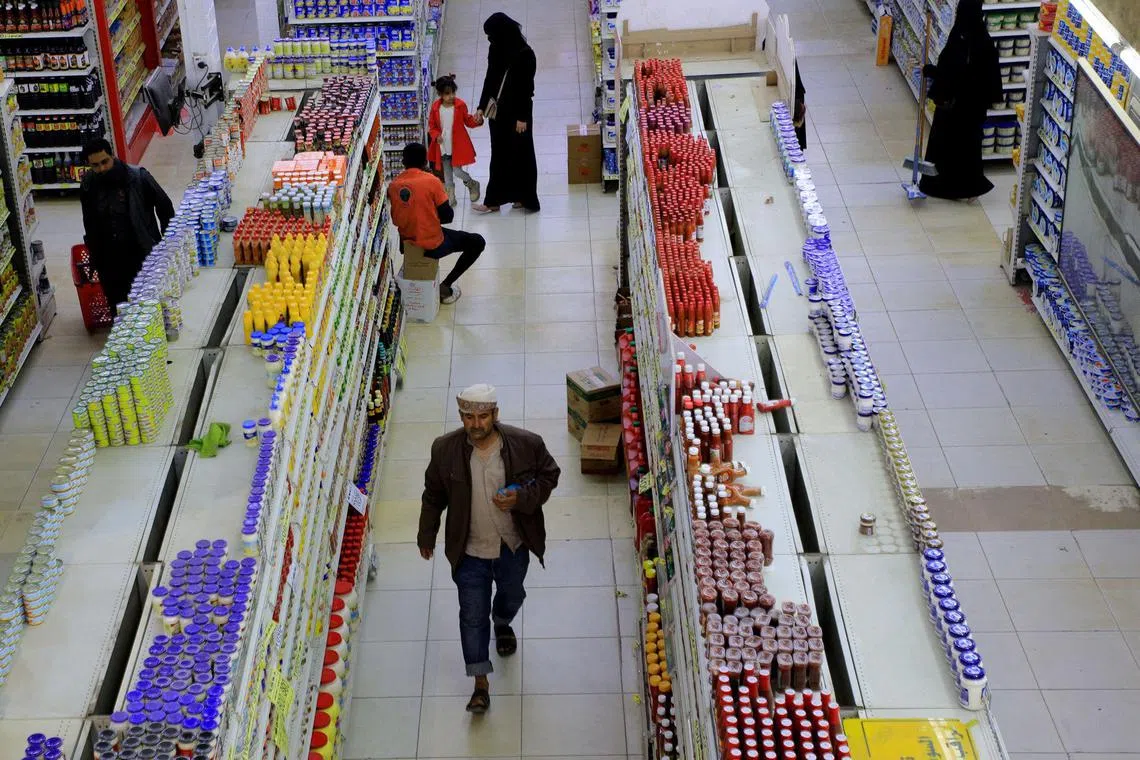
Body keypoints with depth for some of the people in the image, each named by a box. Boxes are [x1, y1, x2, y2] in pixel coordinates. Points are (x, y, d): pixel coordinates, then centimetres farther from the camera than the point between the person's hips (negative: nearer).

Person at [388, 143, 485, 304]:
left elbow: (395, 219, 7)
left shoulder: (393, 185, -3)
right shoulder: (431, 181, -17)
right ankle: (445, 287, 9)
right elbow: (448, 216, -11)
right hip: (432, 246, -6)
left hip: (407, 244, 6)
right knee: (477, 242, 13)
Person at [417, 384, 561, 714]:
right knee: (473, 614, 6)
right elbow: (433, 495, -1)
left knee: (512, 595, 28)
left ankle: (502, 623, 64)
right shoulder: (445, 450, -17)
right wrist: (426, 536, 9)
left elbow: (549, 475, -4)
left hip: (513, 545, 1)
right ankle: (481, 683, 22)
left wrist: (522, 498, -22)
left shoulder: (527, 444, -21)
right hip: (469, 550, -1)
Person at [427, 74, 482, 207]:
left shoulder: (460, 105, -10)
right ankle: (450, 197, 26)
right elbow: (432, 125, 4)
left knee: (457, 171, -3)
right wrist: (436, 136, -13)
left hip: (458, 146, -2)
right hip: (443, 147, 2)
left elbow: (468, 121, 1)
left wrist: (476, 120, -19)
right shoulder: (435, 107, -7)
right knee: (447, 174, 11)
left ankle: (472, 184, 27)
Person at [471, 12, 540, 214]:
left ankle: (526, 198, 16)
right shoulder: (495, 50, 3)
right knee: (499, 155, 10)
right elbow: (489, 79, 11)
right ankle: (493, 200, 14)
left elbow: (527, 88, -15)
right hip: (498, 111, 6)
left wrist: (522, 117, -15)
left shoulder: (524, 54, -16)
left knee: (520, 154, 4)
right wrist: (482, 106, 6)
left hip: (516, 113, -6)